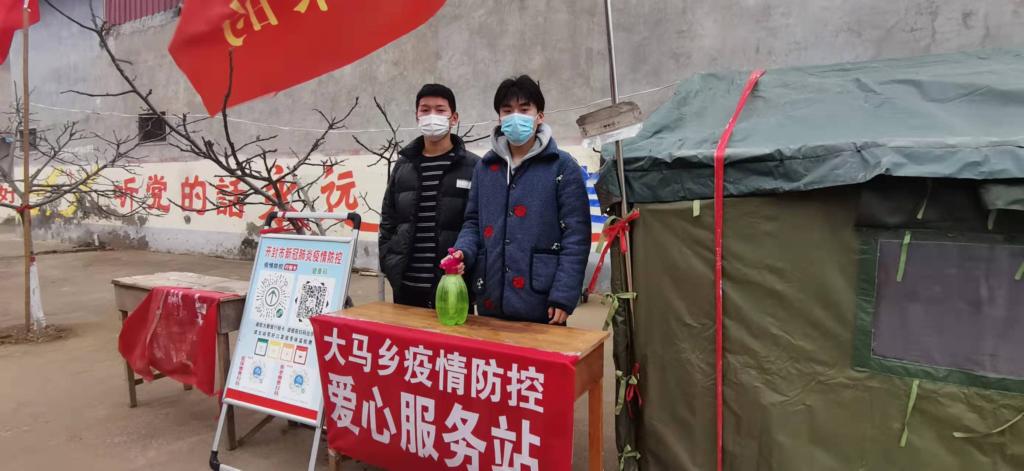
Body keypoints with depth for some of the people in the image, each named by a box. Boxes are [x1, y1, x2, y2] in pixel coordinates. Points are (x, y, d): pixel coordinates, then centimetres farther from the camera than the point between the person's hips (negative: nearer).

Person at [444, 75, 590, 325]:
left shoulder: (562, 166, -3)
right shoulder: (485, 167, 11)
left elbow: (576, 236, -7)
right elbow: (474, 222, 14)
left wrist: (563, 296, -13)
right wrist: (462, 251, -7)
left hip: (540, 304, -4)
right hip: (489, 301, 4)